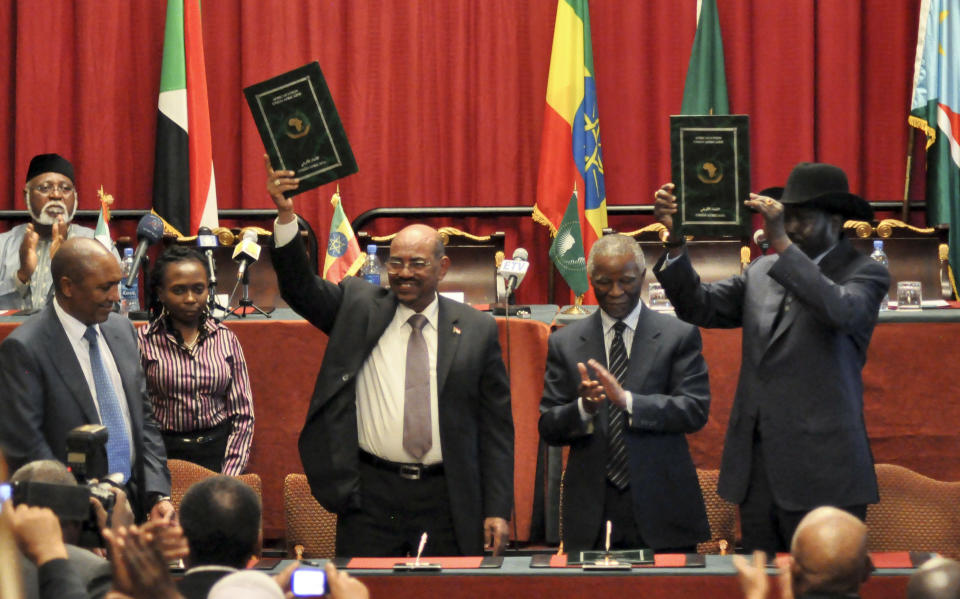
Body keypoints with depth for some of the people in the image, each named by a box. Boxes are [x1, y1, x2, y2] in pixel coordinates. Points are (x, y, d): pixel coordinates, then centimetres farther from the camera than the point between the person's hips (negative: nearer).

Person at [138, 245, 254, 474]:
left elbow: (243, 414, 12)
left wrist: (228, 477, 2)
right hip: (164, 453, -2)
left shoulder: (226, 339, 11)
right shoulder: (143, 342, 2)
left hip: (218, 452, 2)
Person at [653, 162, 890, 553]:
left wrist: (782, 243, -27)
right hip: (756, 472, 5)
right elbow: (700, 307, 6)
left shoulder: (865, 274, -2)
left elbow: (840, 311, -23)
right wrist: (675, 240, -8)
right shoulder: (763, 272, 15)